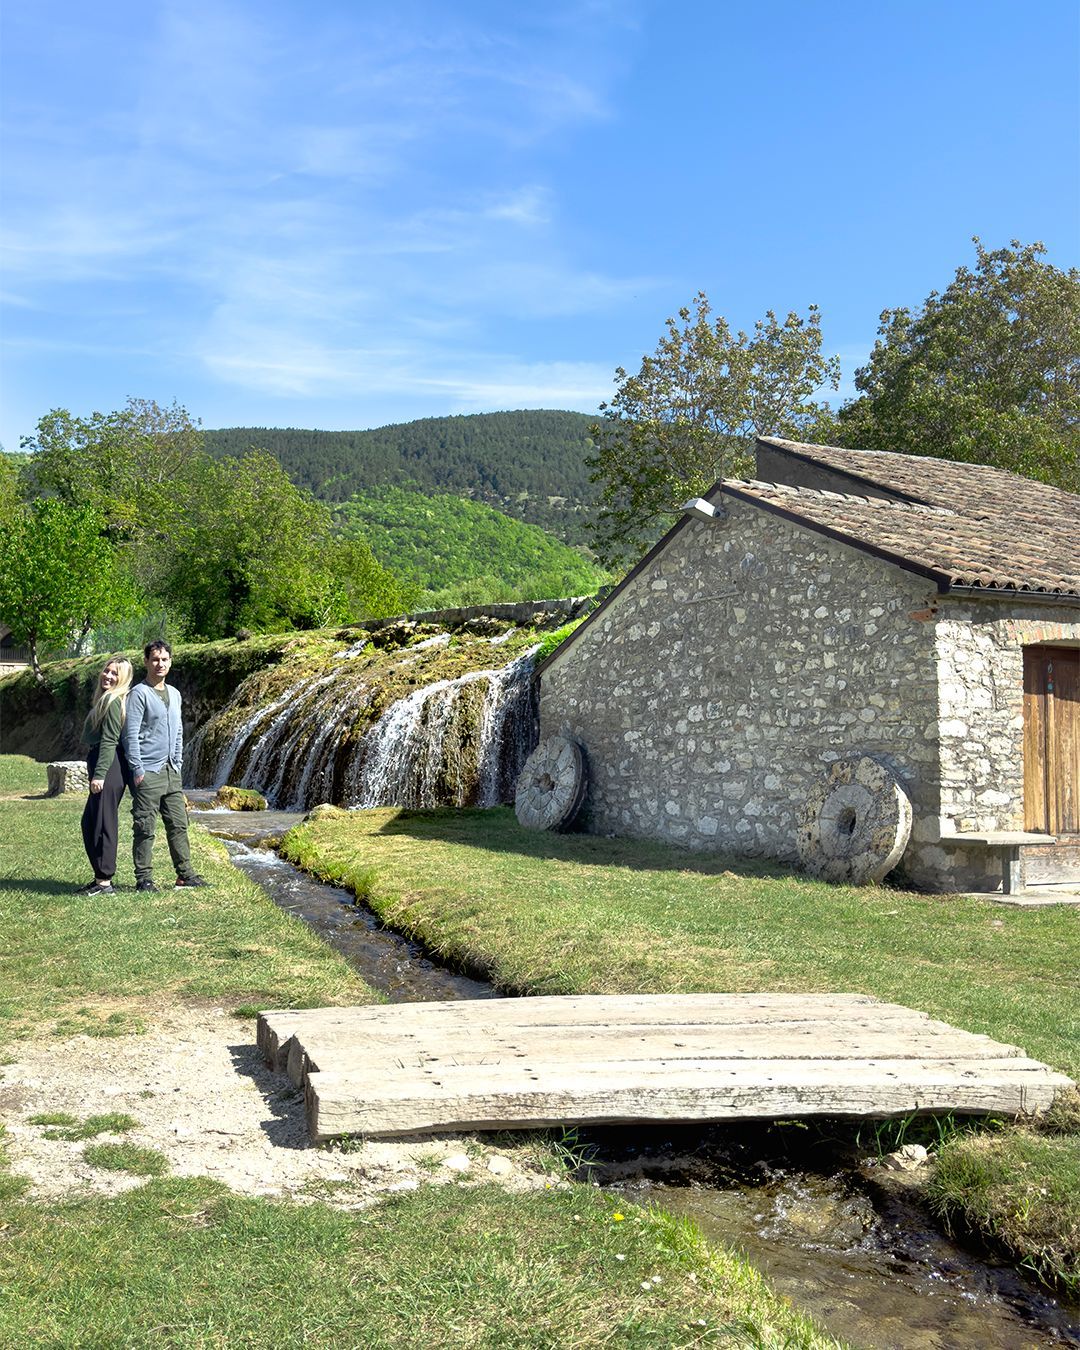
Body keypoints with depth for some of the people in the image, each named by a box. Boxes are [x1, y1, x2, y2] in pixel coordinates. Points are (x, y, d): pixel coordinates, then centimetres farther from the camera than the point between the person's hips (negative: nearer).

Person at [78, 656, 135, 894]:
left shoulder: (112, 701, -13)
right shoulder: (105, 699, 18)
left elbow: (109, 741, -19)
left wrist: (99, 774, -22)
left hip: (109, 768, -11)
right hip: (105, 767, 11)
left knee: (102, 824, -6)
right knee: (89, 823, 16)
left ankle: (104, 882, -1)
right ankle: (101, 878, 22)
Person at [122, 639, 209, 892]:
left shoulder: (175, 694, 16)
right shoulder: (139, 694, -8)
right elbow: (131, 734, -12)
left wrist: (178, 764, 15)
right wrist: (137, 769, -16)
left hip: (171, 772, 7)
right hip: (148, 772, -7)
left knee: (179, 825, 9)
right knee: (145, 828, -3)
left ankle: (185, 874, 15)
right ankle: (143, 879, 4)